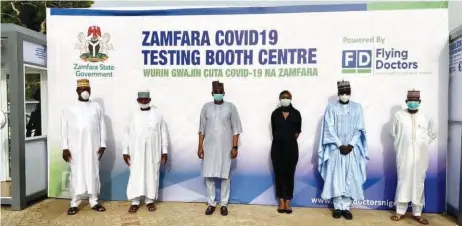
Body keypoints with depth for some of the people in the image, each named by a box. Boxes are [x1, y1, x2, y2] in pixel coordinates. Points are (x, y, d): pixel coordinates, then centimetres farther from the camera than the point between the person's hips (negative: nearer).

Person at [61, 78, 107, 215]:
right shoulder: (69, 109, 3)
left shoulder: (97, 108, 7)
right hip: (75, 147, -1)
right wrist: (64, 148, -4)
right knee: (76, 174, 3)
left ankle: (94, 201, 16)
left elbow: (102, 127, 6)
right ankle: (75, 203, 14)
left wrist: (103, 145, 0)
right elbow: (64, 129, 2)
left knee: (93, 173, 6)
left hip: (93, 147, 1)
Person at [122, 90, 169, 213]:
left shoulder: (157, 113, 0)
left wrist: (164, 151, -1)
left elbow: (163, 133, 1)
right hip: (136, 152, 1)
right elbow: (127, 134, 6)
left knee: (152, 175, 6)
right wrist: (125, 151, 2)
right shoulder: (134, 115, 3)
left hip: (153, 152, 0)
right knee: (136, 175, 3)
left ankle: (150, 200, 19)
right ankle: (135, 201, 14)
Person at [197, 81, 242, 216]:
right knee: (209, 175, 5)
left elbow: (236, 129, -1)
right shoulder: (206, 107, 3)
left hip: (225, 147, -1)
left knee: (225, 175, 5)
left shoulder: (230, 107, -2)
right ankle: (211, 203, 19)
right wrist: (200, 147, 3)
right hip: (209, 147, 2)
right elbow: (202, 129, 6)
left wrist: (235, 147, -6)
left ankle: (224, 204, 19)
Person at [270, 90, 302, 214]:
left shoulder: (296, 113, 1)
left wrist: (291, 138, 9)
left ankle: (288, 201, 13)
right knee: (279, 174, 4)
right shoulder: (275, 113, 1)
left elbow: (298, 131, 11)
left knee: (289, 174, 4)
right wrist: (281, 138, 7)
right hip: (277, 147, 1)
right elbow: (273, 130, 8)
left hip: (291, 147, 0)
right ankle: (281, 201, 14)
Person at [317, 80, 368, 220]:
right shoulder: (331, 107, 0)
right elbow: (329, 128, -4)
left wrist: (351, 145, -10)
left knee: (350, 178, 2)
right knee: (335, 177, 0)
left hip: (352, 149, 1)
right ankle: (337, 207, 12)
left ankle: (346, 207, 12)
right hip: (336, 148, -1)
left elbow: (360, 129, 2)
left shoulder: (357, 107, 5)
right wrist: (340, 145, -12)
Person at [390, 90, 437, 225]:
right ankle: (400, 211, 12)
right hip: (404, 155, -2)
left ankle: (417, 213, 17)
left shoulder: (425, 118, 5)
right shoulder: (399, 115, 0)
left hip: (420, 156, 2)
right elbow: (394, 133, 9)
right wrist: (401, 145, 6)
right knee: (403, 181, 3)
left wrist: (423, 143, 9)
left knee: (419, 183, 6)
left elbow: (433, 133, 18)